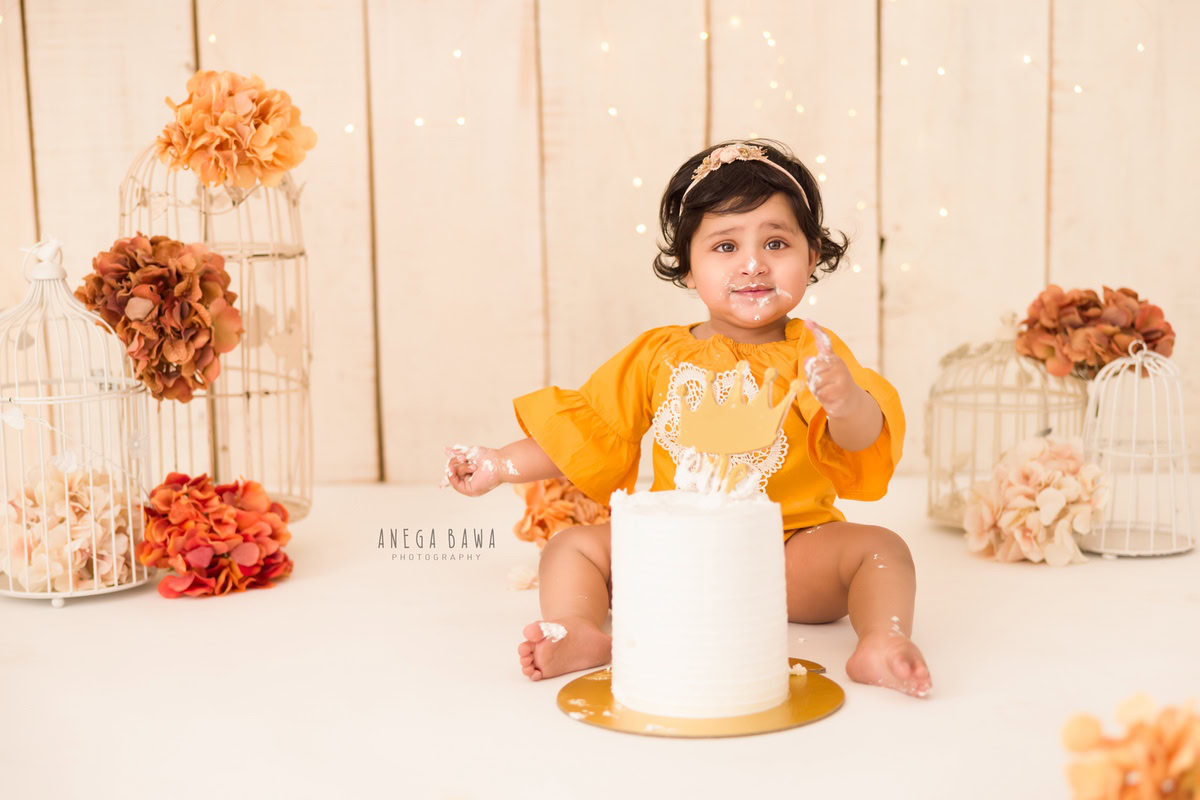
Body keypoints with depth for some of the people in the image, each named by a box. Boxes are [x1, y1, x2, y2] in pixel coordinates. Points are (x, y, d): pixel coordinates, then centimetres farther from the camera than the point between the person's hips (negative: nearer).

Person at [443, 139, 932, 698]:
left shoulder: (810, 353, -3)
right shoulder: (658, 357, 5)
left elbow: (866, 439, -18)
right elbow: (583, 431, 12)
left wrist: (847, 402, -43)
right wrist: (500, 466, 4)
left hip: (793, 553, -2)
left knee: (880, 547, -24)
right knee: (572, 544, -11)